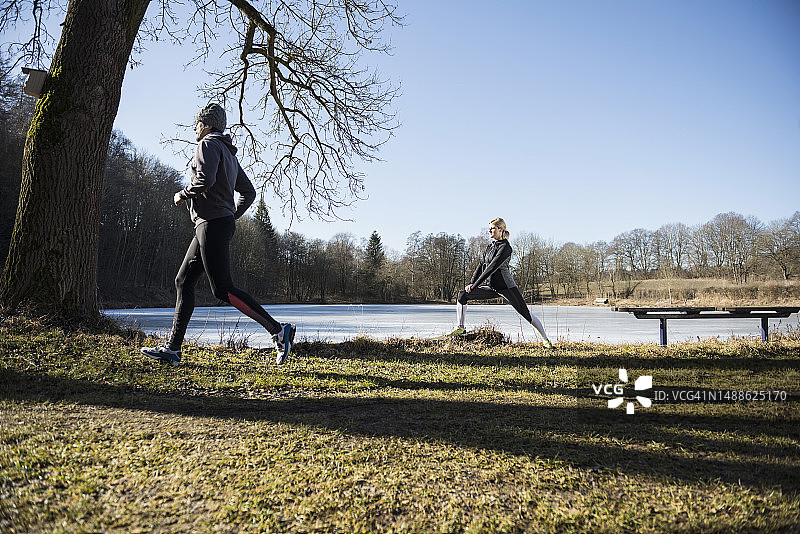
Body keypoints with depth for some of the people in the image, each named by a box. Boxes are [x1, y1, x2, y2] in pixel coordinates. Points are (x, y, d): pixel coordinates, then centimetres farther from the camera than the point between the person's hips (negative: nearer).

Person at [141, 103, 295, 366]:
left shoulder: (209, 144, -4)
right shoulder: (229, 153, 24)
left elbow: (205, 179, -22)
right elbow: (249, 192, 24)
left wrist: (183, 195, -6)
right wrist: (232, 217, 24)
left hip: (213, 224, -10)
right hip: (215, 226, 10)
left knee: (222, 289, -13)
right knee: (184, 281, 9)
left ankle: (278, 330, -16)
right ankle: (172, 348, 10)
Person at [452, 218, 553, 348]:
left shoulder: (505, 247, -15)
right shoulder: (491, 245, 11)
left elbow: (492, 268, -20)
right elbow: (482, 265, 11)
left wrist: (474, 285, -20)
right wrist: (471, 282, 0)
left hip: (506, 287, -7)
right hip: (492, 287, 7)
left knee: (526, 314, -5)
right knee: (462, 295, -2)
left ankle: (546, 340, 11)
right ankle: (461, 328, 7)